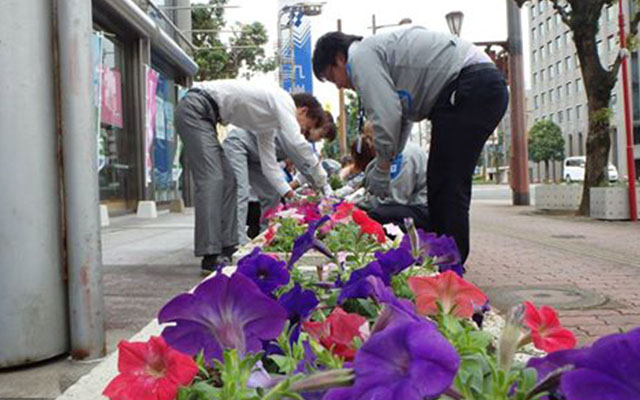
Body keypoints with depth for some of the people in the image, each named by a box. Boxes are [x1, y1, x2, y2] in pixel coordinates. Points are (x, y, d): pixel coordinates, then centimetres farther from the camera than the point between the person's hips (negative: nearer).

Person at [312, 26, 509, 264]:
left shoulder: (360, 55, -5)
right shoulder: (379, 50, 25)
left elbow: (387, 115, -16)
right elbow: (402, 118, 27)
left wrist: (381, 169, -6)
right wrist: (387, 161, 24)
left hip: (470, 87, -10)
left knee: (446, 184, -10)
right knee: (450, 184, 11)